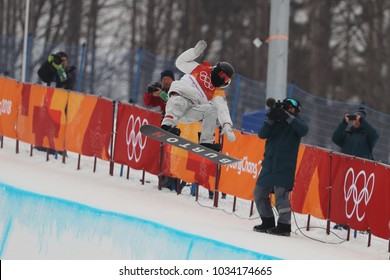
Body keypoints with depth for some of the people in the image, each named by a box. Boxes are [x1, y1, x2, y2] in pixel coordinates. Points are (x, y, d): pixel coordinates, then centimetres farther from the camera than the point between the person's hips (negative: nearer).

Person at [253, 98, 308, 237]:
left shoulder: (295, 122, 2)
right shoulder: (275, 122, 12)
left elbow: (303, 130, -20)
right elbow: (262, 134, 0)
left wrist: (288, 117, -22)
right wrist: (270, 119, -13)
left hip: (284, 167, -6)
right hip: (269, 165, 6)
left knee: (281, 195, -14)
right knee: (259, 193, 11)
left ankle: (284, 225, -8)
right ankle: (268, 222, 23)